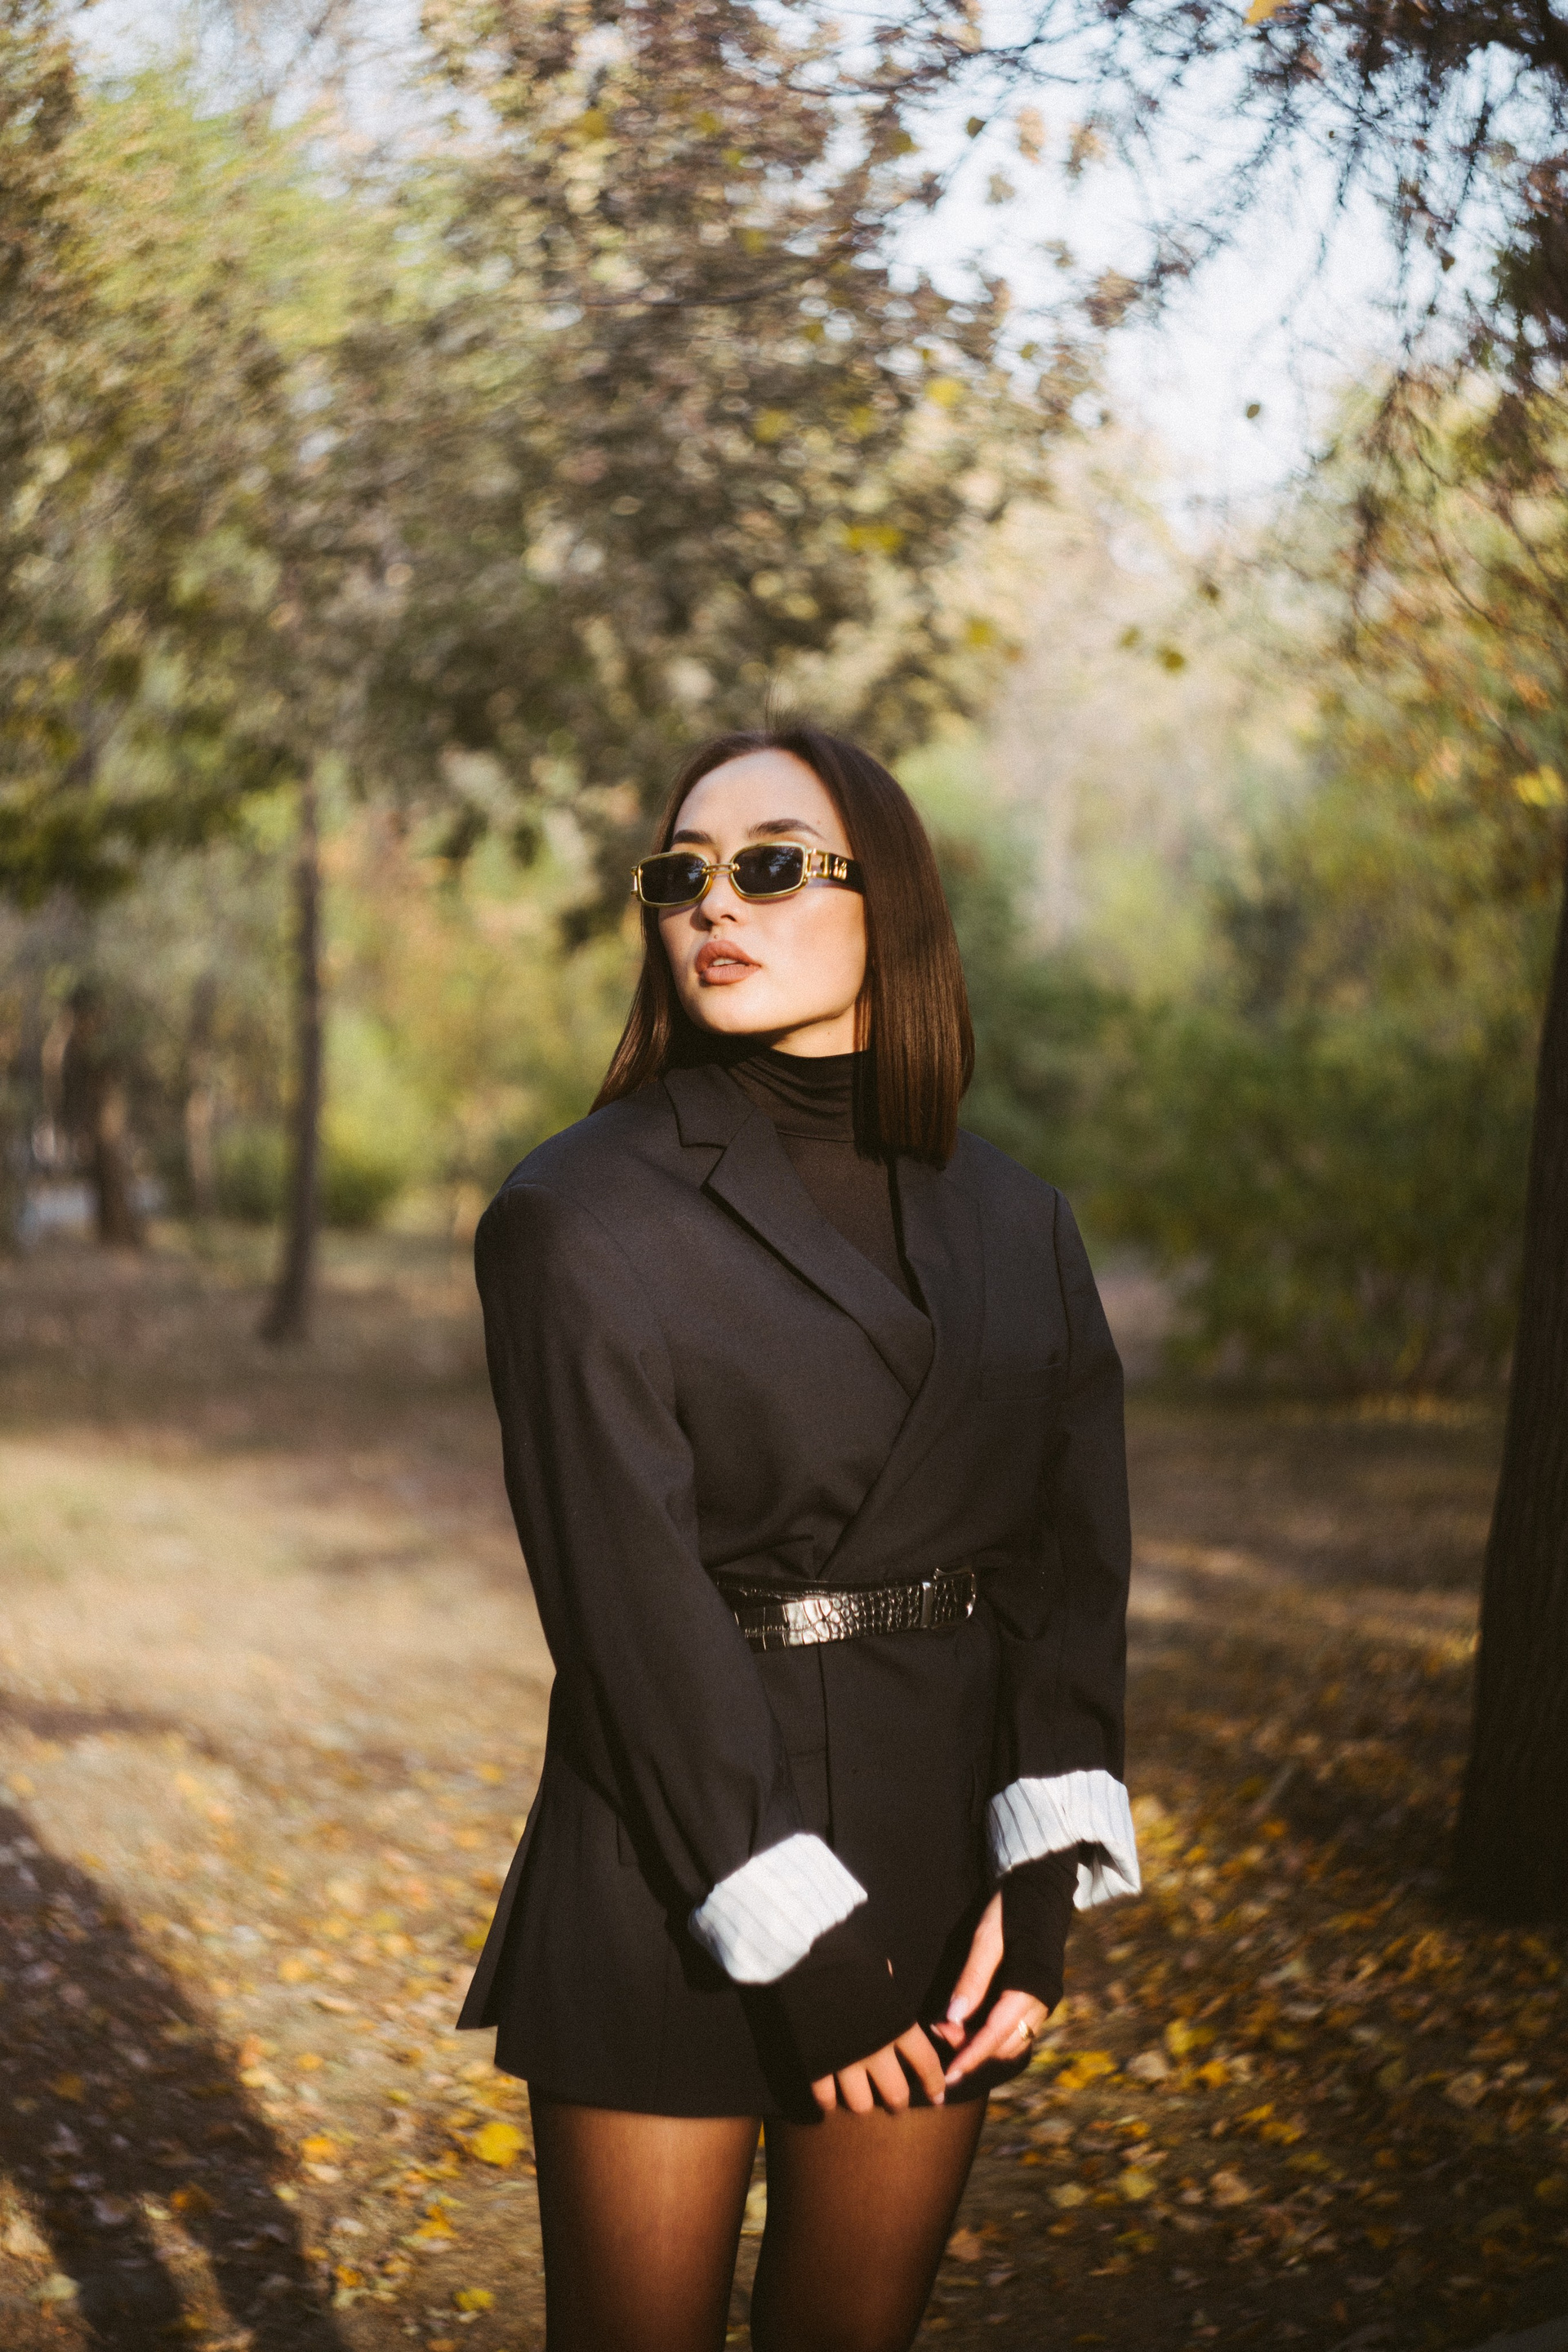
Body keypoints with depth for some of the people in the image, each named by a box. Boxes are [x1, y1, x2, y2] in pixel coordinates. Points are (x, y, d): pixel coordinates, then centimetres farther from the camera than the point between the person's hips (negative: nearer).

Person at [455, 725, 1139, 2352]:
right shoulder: (583, 1214, -8)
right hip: (677, 1882, -4)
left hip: (940, 1878, 4)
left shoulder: (1013, 1224, 6)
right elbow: (630, 1601, -13)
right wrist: (791, 1950, -16)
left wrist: (1043, 1884, -9)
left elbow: (1073, 1559, 3)